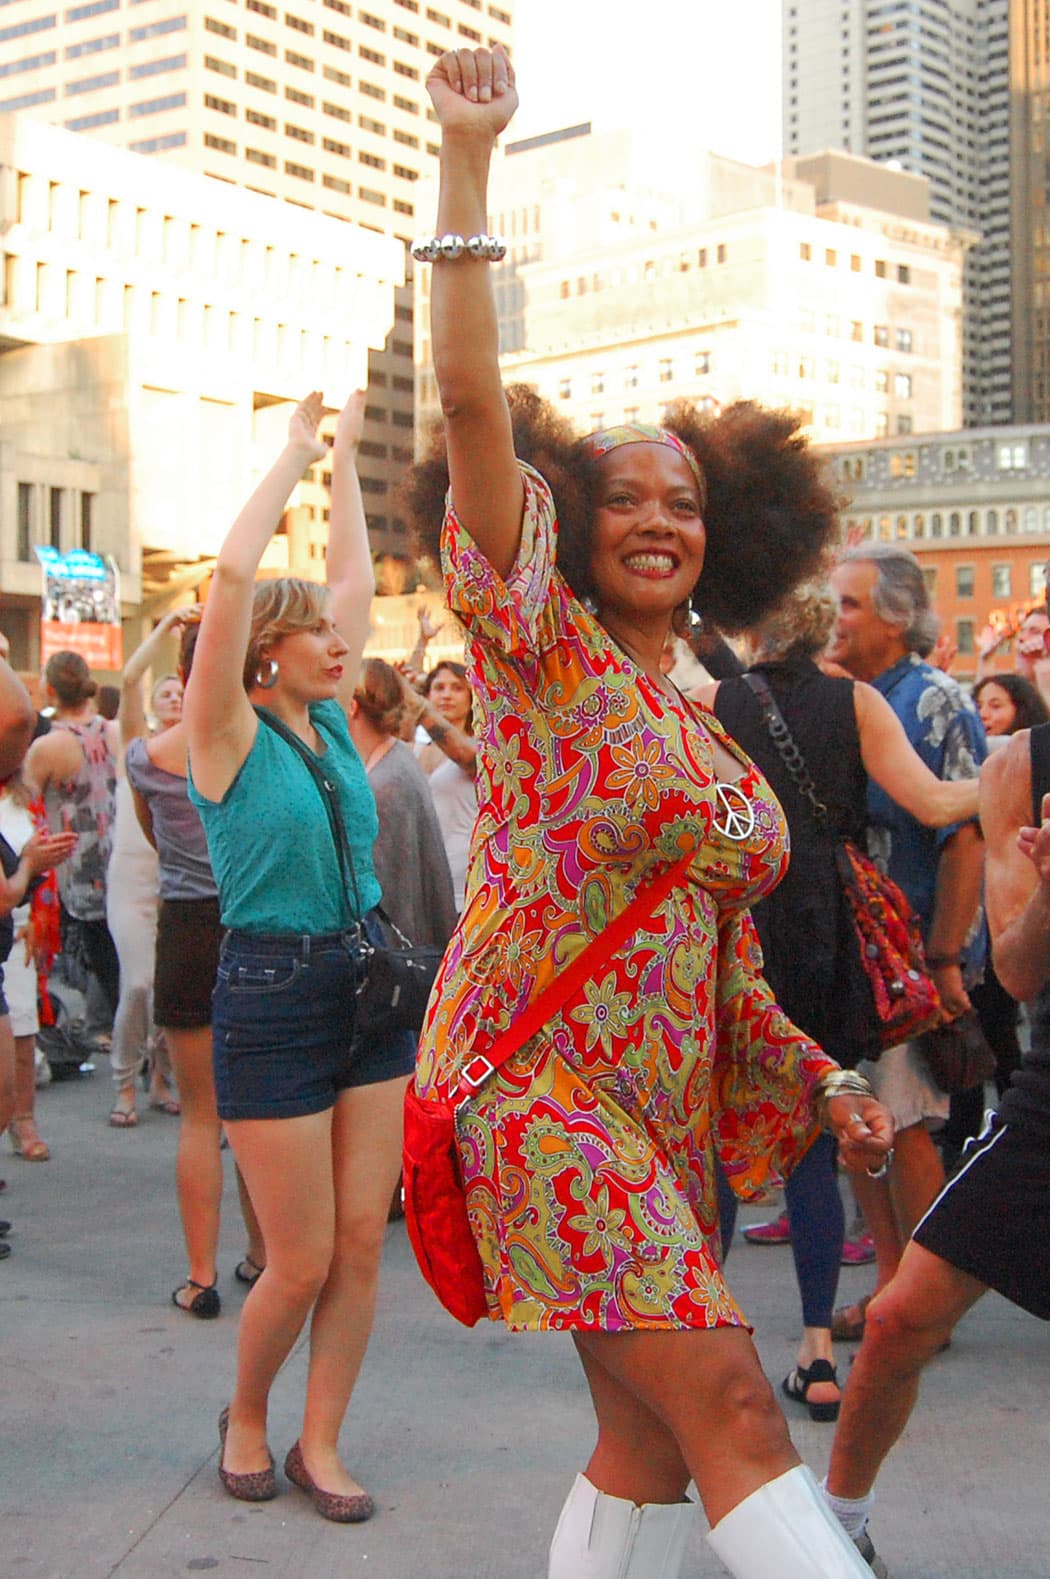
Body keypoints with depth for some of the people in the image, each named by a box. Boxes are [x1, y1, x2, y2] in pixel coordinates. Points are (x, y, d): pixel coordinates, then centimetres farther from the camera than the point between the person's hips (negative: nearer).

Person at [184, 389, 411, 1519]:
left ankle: (318, 1445, 18)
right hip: (271, 999, -6)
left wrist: (345, 461, 16)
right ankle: (246, 1414, 27)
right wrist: (296, 453, -10)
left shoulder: (331, 722, 8)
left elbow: (354, 578, 14)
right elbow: (234, 573, -19)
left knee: (360, 1243, 5)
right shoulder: (230, 734, -8)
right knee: (302, 1261, 1)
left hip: (367, 985, 6)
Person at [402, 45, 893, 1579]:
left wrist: (820, 1079, 12)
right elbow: (473, 398, -14)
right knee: (732, 1409, -14)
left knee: (650, 1439, 9)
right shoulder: (542, 648, -3)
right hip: (540, 1076, -7)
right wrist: (466, 158, -17)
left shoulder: (714, 739, 15)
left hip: (667, 1102, 7)